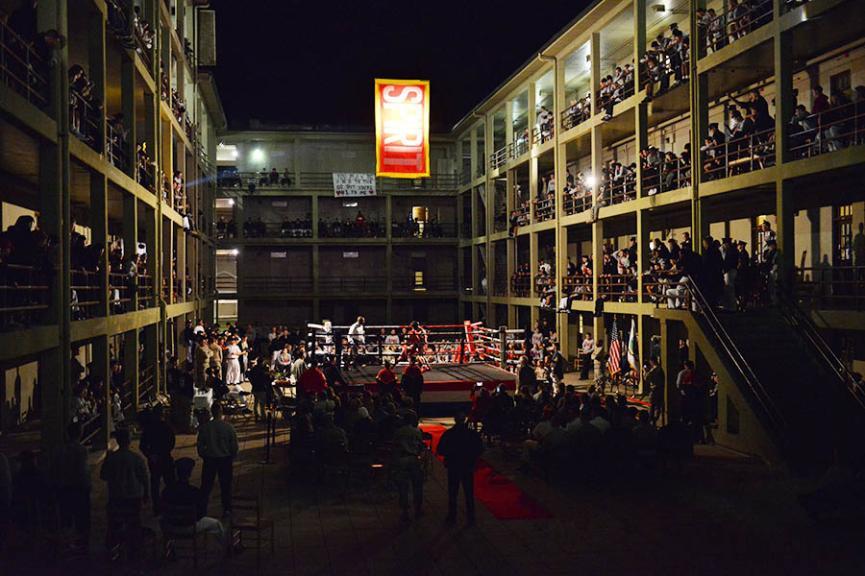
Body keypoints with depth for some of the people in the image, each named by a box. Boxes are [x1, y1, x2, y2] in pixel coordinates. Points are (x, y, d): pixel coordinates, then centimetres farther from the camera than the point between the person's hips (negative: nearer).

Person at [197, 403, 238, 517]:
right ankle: (227, 509, 15)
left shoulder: (204, 427, -7)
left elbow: (200, 444, 0)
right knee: (225, 486, 11)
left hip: (209, 460, 1)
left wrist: (202, 455, 16)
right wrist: (232, 457, 10)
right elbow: (234, 444, -5)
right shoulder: (228, 427, -11)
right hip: (225, 460, -1)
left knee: (206, 486, 11)